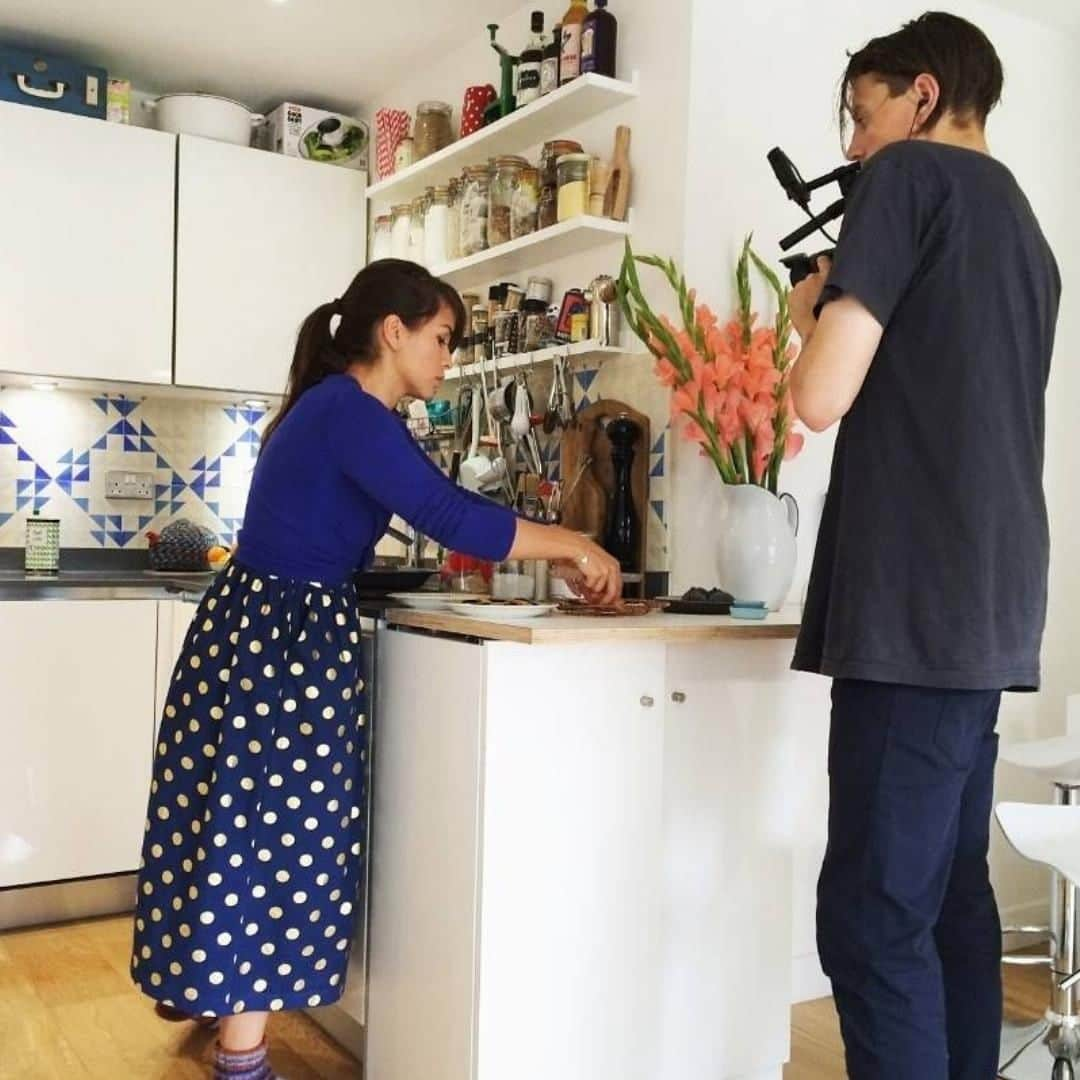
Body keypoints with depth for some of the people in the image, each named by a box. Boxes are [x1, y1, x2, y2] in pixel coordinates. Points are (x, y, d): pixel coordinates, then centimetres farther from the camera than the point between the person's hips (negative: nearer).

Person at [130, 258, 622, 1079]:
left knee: (243, 823, 22)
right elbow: (452, 518, -25)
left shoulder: (337, 406, 13)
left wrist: (549, 552, 5)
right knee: (279, 832, 0)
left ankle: (196, 979, 41)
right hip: (288, 640, -10)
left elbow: (430, 508, 11)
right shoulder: (351, 412, -18)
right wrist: (574, 547, -13)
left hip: (259, 627, 10)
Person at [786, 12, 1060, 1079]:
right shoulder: (1024, 225, 22)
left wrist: (813, 315, 7)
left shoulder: (911, 176, -2)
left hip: (917, 599, -9)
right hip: (988, 600, 9)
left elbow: (822, 396, -13)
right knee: (951, 896, 15)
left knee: (873, 915, -6)